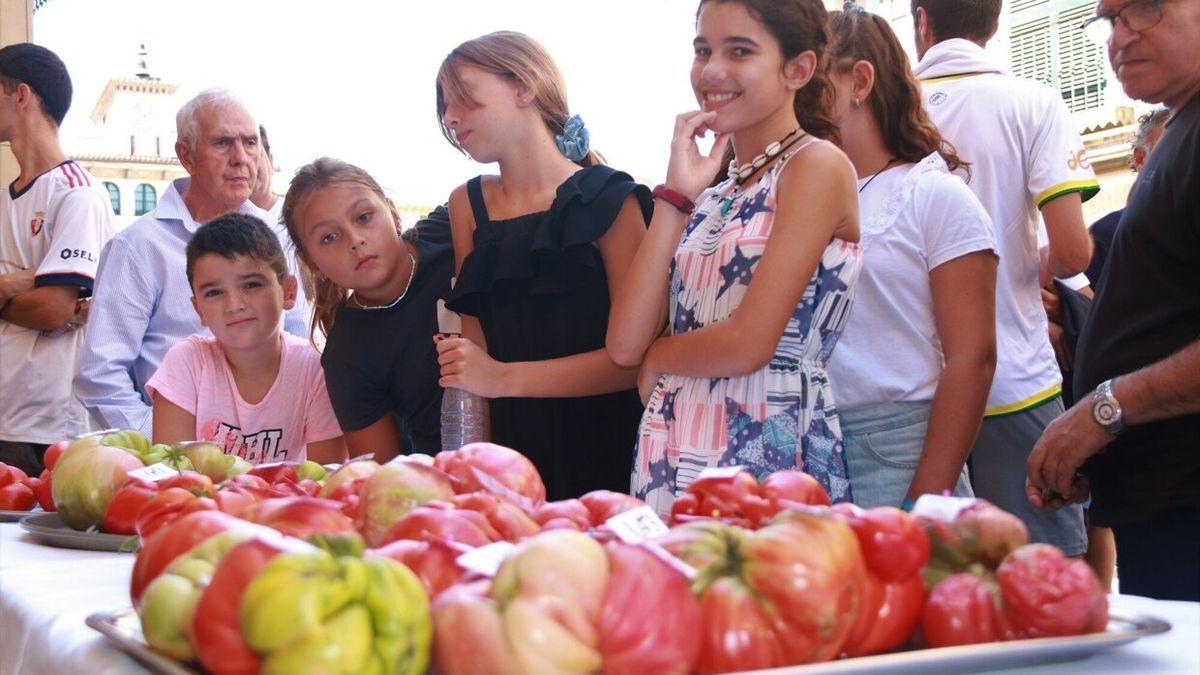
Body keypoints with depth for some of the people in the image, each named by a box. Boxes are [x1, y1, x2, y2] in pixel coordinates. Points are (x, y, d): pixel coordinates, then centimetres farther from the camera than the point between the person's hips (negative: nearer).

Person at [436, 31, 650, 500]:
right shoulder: (466, 205, 11)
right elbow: (475, 338, 9)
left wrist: (505, 378, -15)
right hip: (510, 450, 4)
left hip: (604, 456, -3)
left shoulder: (610, 200, -3)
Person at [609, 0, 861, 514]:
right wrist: (676, 196, -1)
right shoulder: (709, 192, 13)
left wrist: (656, 356, 1)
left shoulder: (817, 165, -7)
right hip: (671, 461, 6)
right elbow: (625, 342, 0)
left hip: (770, 458, -6)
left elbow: (748, 345, -17)